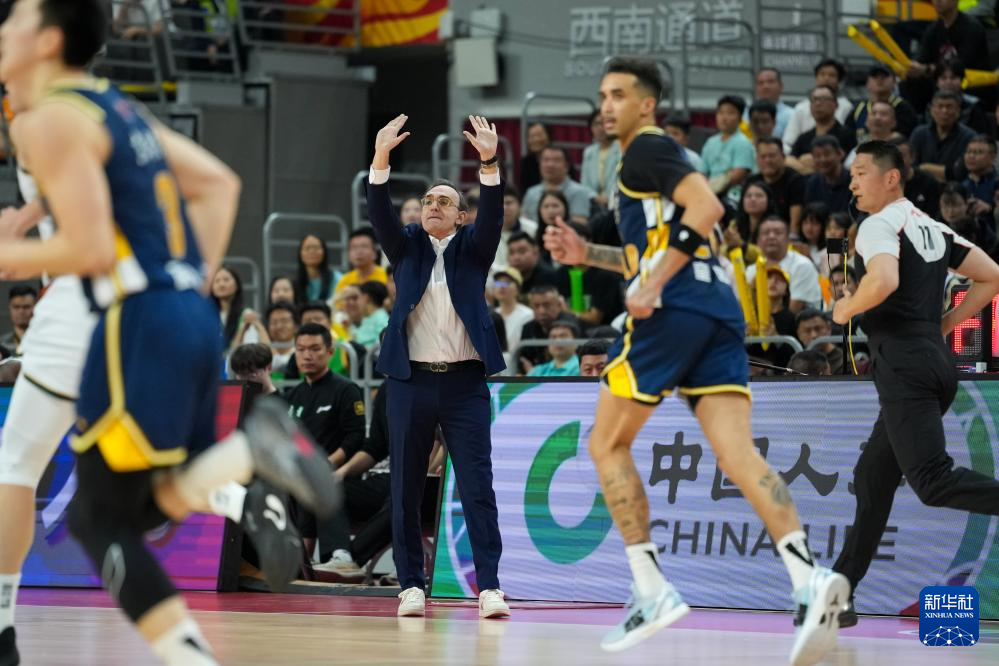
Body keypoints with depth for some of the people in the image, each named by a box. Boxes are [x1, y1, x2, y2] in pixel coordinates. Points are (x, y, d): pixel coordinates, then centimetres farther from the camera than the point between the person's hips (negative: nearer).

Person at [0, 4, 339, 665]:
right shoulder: (115, 106, 21)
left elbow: (90, 249, -16)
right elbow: (219, 182, 24)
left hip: (142, 321, -9)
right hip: (193, 315, 9)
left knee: (99, 518, -3)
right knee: (149, 506, 14)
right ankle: (254, 451, -8)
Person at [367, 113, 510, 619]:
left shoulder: (472, 248, 8)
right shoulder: (407, 247, 11)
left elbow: (493, 218, -9)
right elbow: (381, 217, -5)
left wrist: (489, 164, -25)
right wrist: (381, 160, -20)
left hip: (465, 382, -2)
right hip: (411, 381, 2)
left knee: (477, 485, -7)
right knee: (405, 489, 3)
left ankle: (489, 585, -9)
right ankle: (411, 584, 8)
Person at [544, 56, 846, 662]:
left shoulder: (648, 148, 0)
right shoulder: (654, 158, 30)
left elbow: (707, 207, -16)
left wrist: (653, 284, -17)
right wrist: (587, 254, 28)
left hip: (673, 311, -8)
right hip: (719, 311, 8)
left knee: (608, 444, 5)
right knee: (737, 453, -8)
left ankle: (652, 593, -2)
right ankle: (809, 579, -29)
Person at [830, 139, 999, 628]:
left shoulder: (879, 225, -7)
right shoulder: (934, 229, 19)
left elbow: (884, 280, -27)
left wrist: (846, 310, -8)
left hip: (904, 366, -9)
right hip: (937, 363, 9)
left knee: (932, 481, -18)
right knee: (872, 477, 14)